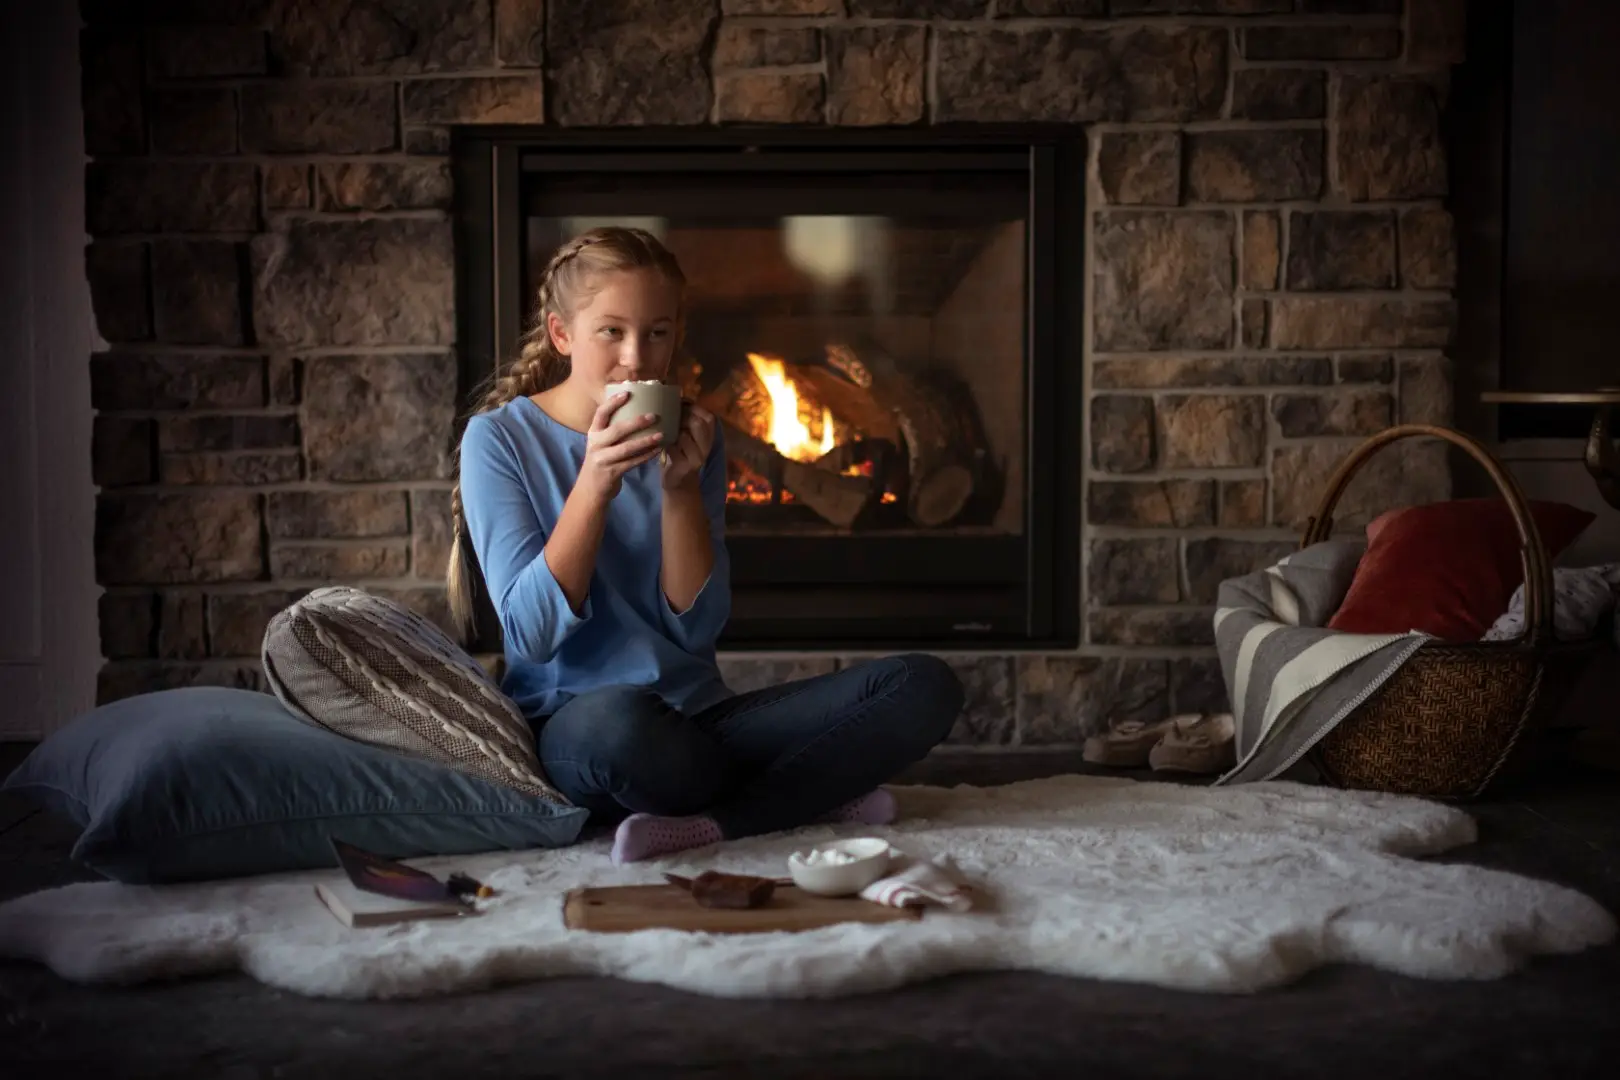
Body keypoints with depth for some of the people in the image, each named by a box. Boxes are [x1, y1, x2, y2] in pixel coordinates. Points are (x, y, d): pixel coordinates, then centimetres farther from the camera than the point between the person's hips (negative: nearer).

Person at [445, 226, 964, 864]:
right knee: (618, 718, -42)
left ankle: (711, 823, -23)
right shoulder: (499, 437, -3)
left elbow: (697, 628, -1)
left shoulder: (691, 436, 7)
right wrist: (594, 485, -21)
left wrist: (680, 487, -13)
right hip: (571, 731, -4)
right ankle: (814, 792, -15)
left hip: (700, 719, 5)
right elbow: (532, 634, -12)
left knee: (926, 687, -13)